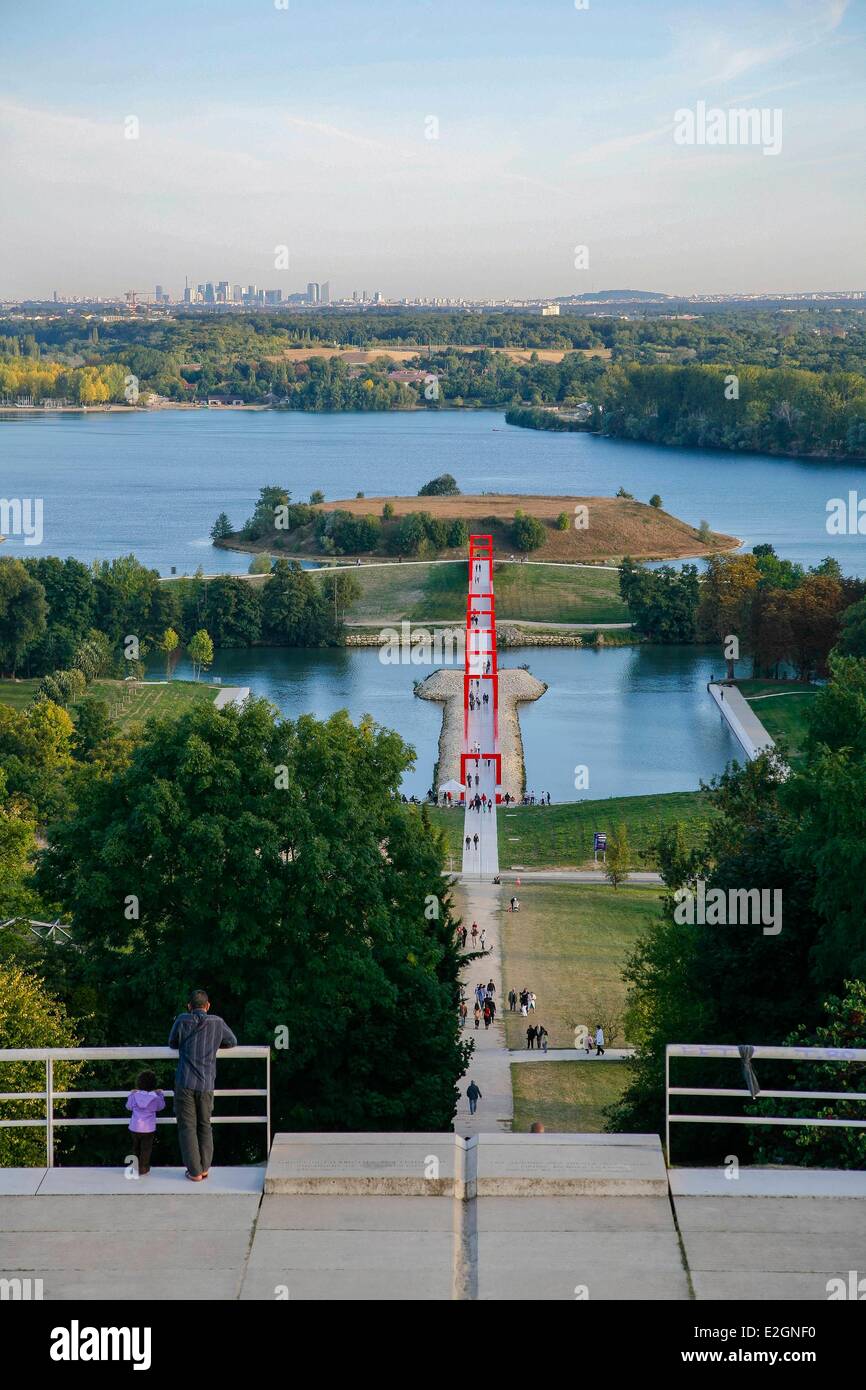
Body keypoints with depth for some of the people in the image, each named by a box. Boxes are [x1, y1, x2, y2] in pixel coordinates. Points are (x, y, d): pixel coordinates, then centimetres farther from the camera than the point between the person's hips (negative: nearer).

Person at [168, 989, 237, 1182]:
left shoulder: (182, 1020, -1)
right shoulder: (217, 1023, 3)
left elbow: (172, 1043, 15)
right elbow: (232, 1042, 20)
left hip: (185, 1083, -2)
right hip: (206, 1084, 2)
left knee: (187, 1126, 4)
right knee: (205, 1125, 17)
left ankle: (195, 1171, 3)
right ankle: (205, 1167, 15)